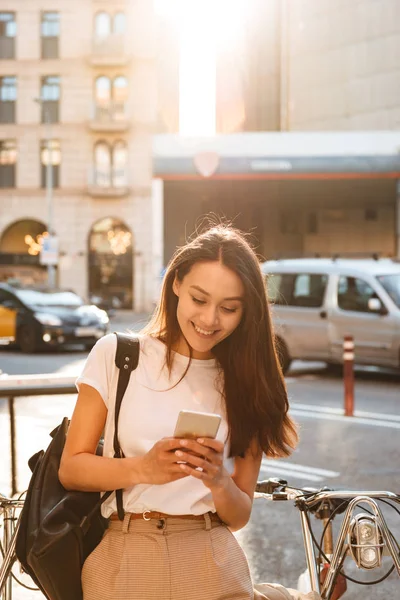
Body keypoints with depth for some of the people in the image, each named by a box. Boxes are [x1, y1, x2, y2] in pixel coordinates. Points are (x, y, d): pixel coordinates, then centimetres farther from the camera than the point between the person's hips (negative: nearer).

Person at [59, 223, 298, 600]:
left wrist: (218, 481, -16)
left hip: (212, 566, 1)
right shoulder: (116, 354, 0)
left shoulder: (247, 382, 6)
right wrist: (144, 468, -20)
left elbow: (239, 515, 5)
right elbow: (70, 468, -3)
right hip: (122, 559, -1)